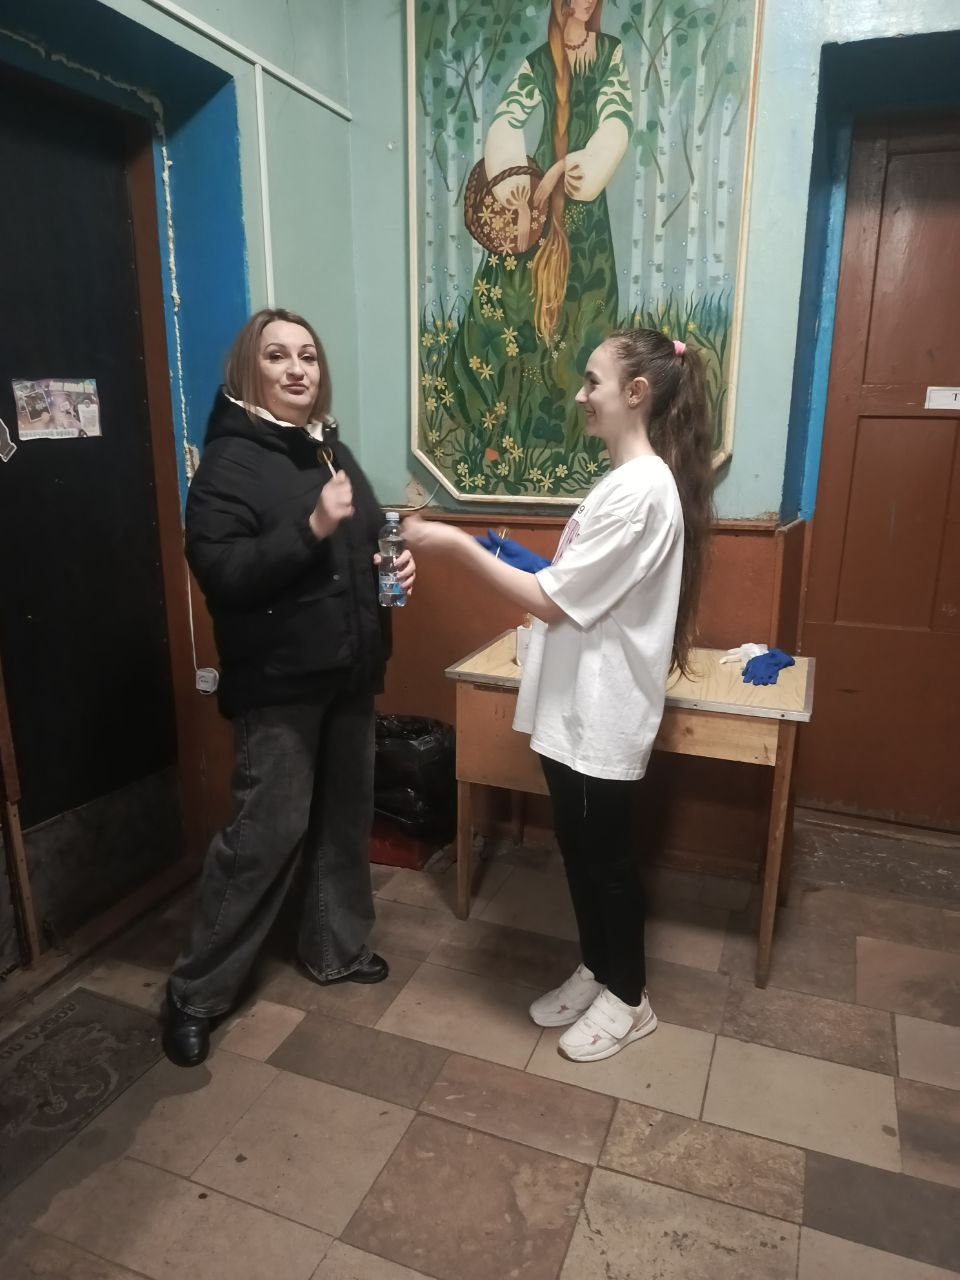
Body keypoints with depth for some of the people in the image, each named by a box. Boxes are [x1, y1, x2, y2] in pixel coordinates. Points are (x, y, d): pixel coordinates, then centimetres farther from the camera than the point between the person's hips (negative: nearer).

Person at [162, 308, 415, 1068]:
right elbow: (220, 574, -21)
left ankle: (336, 949, 36)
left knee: (345, 816, 16)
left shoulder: (332, 449, 13)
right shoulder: (230, 460, -10)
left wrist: (397, 563, 1)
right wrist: (311, 528, -29)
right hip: (278, 679, -7)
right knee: (266, 832, -3)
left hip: (349, 670, 8)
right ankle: (196, 992, 16)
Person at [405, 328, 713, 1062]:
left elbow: (553, 602, -22)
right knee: (578, 846, 20)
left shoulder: (639, 490, -22)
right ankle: (596, 972, 40)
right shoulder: (631, 481, 11)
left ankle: (629, 998, 30)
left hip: (602, 712, -10)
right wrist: (525, 560, 9)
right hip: (577, 705, 10)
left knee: (606, 852, 8)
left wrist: (459, 545, -19)